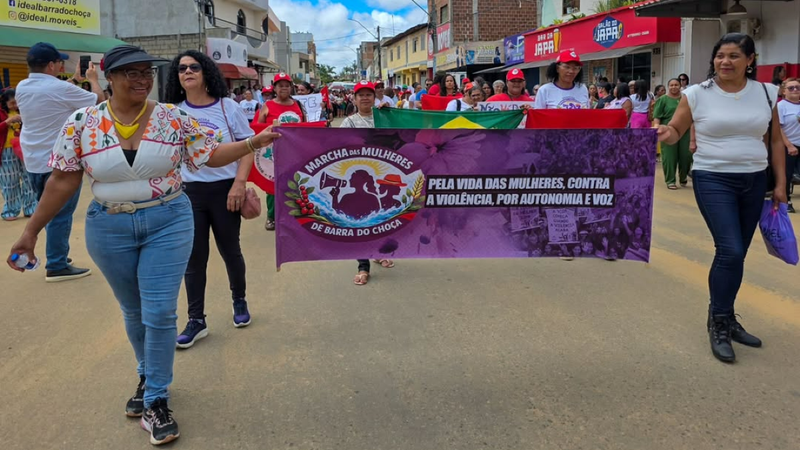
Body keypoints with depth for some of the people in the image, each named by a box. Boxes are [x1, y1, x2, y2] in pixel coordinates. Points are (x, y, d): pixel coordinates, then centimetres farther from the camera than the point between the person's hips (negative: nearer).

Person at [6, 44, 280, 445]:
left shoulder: (173, 117, -6)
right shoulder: (81, 123, -6)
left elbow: (210, 156, -1)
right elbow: (63, 181, -2)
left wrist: (253, 142, -14)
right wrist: (31, 232, -1)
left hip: (168, 222, -1)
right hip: (110, 228, 1)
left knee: (160, 313, -2)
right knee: (134, 312, 15)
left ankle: (155, 401, 13)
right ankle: (148, 377, 40)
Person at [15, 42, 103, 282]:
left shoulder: (21, 88, 5)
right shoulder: (61, 88, -18)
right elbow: (99, 100, -6)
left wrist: (76, 80, 25)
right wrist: (92, 79, 12)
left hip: (34, 162, 8)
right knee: (60, 214, -1)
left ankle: (56, 255, 29)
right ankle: (57, 266, 4)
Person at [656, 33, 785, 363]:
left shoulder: (766, 93, 3)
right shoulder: (697, 94, -6)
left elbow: (775, 140, 10)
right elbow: (674, 132, -2)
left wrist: (780, 183, 8)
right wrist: (665, 134, -26)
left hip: (754, 181, 4)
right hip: (713, 180, -4)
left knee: (736, 254, 11)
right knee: (731, 251, -14)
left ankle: (725, 318, 26)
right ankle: (719, 324, 3)